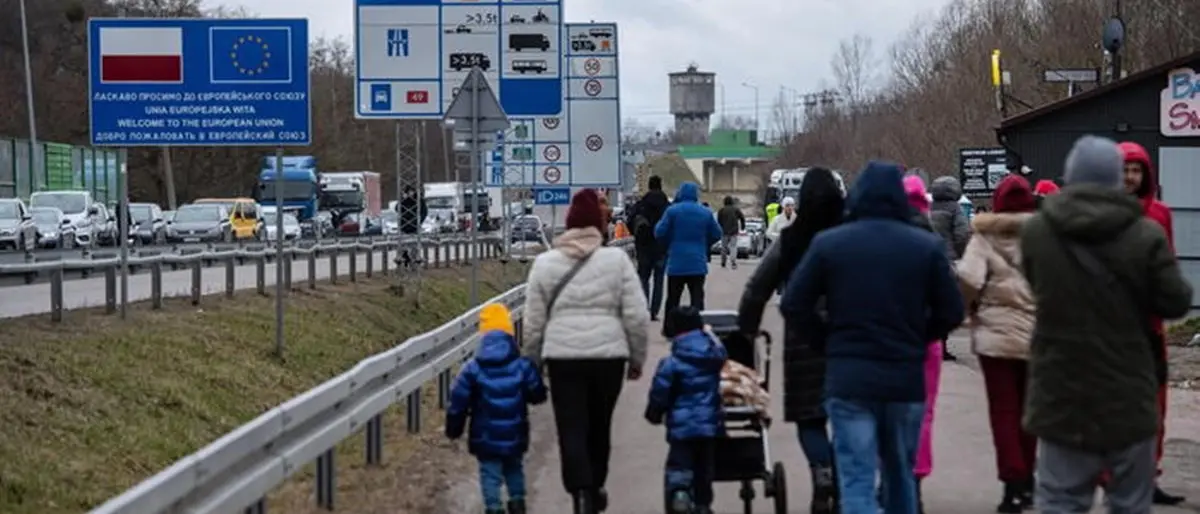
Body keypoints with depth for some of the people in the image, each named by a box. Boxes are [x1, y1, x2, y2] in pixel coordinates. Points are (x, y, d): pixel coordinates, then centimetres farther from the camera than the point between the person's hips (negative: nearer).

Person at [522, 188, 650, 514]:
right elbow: (636, 316, -1)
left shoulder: (544, 263, 4)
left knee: (572, 430, 1)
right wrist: (637, 358, 11)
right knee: (599, 426, 17)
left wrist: (533, 363, 17)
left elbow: (533, 322, 6)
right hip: (609, 354, 1)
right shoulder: (616, 259, 1)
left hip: (562, 356, -1)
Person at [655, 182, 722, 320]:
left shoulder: (672, 210, -8)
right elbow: (716, 235, 7)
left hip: (677, 263, -2)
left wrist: (669, 243, 14)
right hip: (698, 263, 2)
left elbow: (659, 233, -9)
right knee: (697, 298, 2)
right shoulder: (706, 213, 2)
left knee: (673, 299, 7)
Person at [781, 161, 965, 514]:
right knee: (901, 474, 19)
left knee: (857, 481, -3)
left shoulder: (828, 244, -3)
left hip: (849, 379, -2)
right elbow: (951, 312, 0)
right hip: (907, 378, 2)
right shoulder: (927, 246, -1)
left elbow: (793, 306, -3)